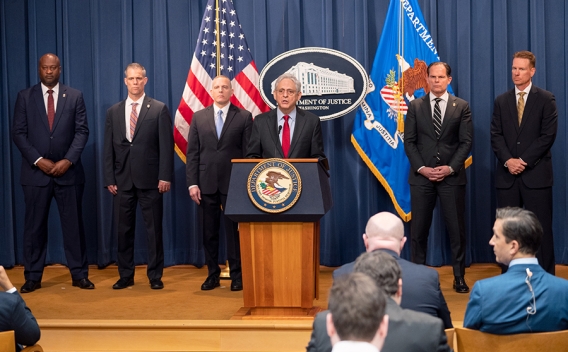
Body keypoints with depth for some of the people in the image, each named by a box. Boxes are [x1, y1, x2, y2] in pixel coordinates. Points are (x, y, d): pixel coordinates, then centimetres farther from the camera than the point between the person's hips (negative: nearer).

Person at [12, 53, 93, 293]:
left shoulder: (75, 96, 5)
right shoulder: (25, 97, 4)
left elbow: (82, 131, 0)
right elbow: (19, 133, 0)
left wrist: (68, 160, -12)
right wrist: (38, 160, -11)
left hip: (68, 171, 0)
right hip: (35, 171, 0)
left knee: (73, 224, 3)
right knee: (34, 226, 4)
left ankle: (79, 275, 11)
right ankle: (33, 277, 11)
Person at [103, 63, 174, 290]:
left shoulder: (159, 109, 1)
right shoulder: (114, 112, 10)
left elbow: (166, 146, -3)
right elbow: (109, 148, 9)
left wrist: (165, 176, -10)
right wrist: (109, 179, 2)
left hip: (150, 180, -3)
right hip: (122, 180, 3)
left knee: (154, 229, 3)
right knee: (124, 229, 7)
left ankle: (155, 276, 11)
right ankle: (125, 275, 16)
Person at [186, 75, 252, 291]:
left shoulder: (244, 117, 2)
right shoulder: (198, 117, 9)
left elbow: (249, 152, 0)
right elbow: (192, 153, 6)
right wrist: (192, 183, -2)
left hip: (233, 183, -2)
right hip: (206, 184, 2)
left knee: (234, 231, 2)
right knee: (209, 231, 7)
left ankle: (237, 275, 11)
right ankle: (212, 274, 17)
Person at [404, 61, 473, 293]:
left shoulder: (461, 106, 5)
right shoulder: (415, 106, 7)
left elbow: (466, 142, 0)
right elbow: (409, 141, 3)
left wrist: (450, 168, -12)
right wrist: (421, 168, -9)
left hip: (452, 176, 0)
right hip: (421, 176, 1)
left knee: (456, 228, 3)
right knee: (419, 229, 2)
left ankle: (459, 277, 11)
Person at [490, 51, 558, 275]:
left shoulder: (546, 99, 3)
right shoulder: (501, 101, 13)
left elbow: (548, 135, -5)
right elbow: (496, 135, 6)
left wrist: (524, 161, -12)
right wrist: (507, 160, -10)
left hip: (536, 174, -3)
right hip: (507, 174, 3)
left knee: (540, 229, -1)